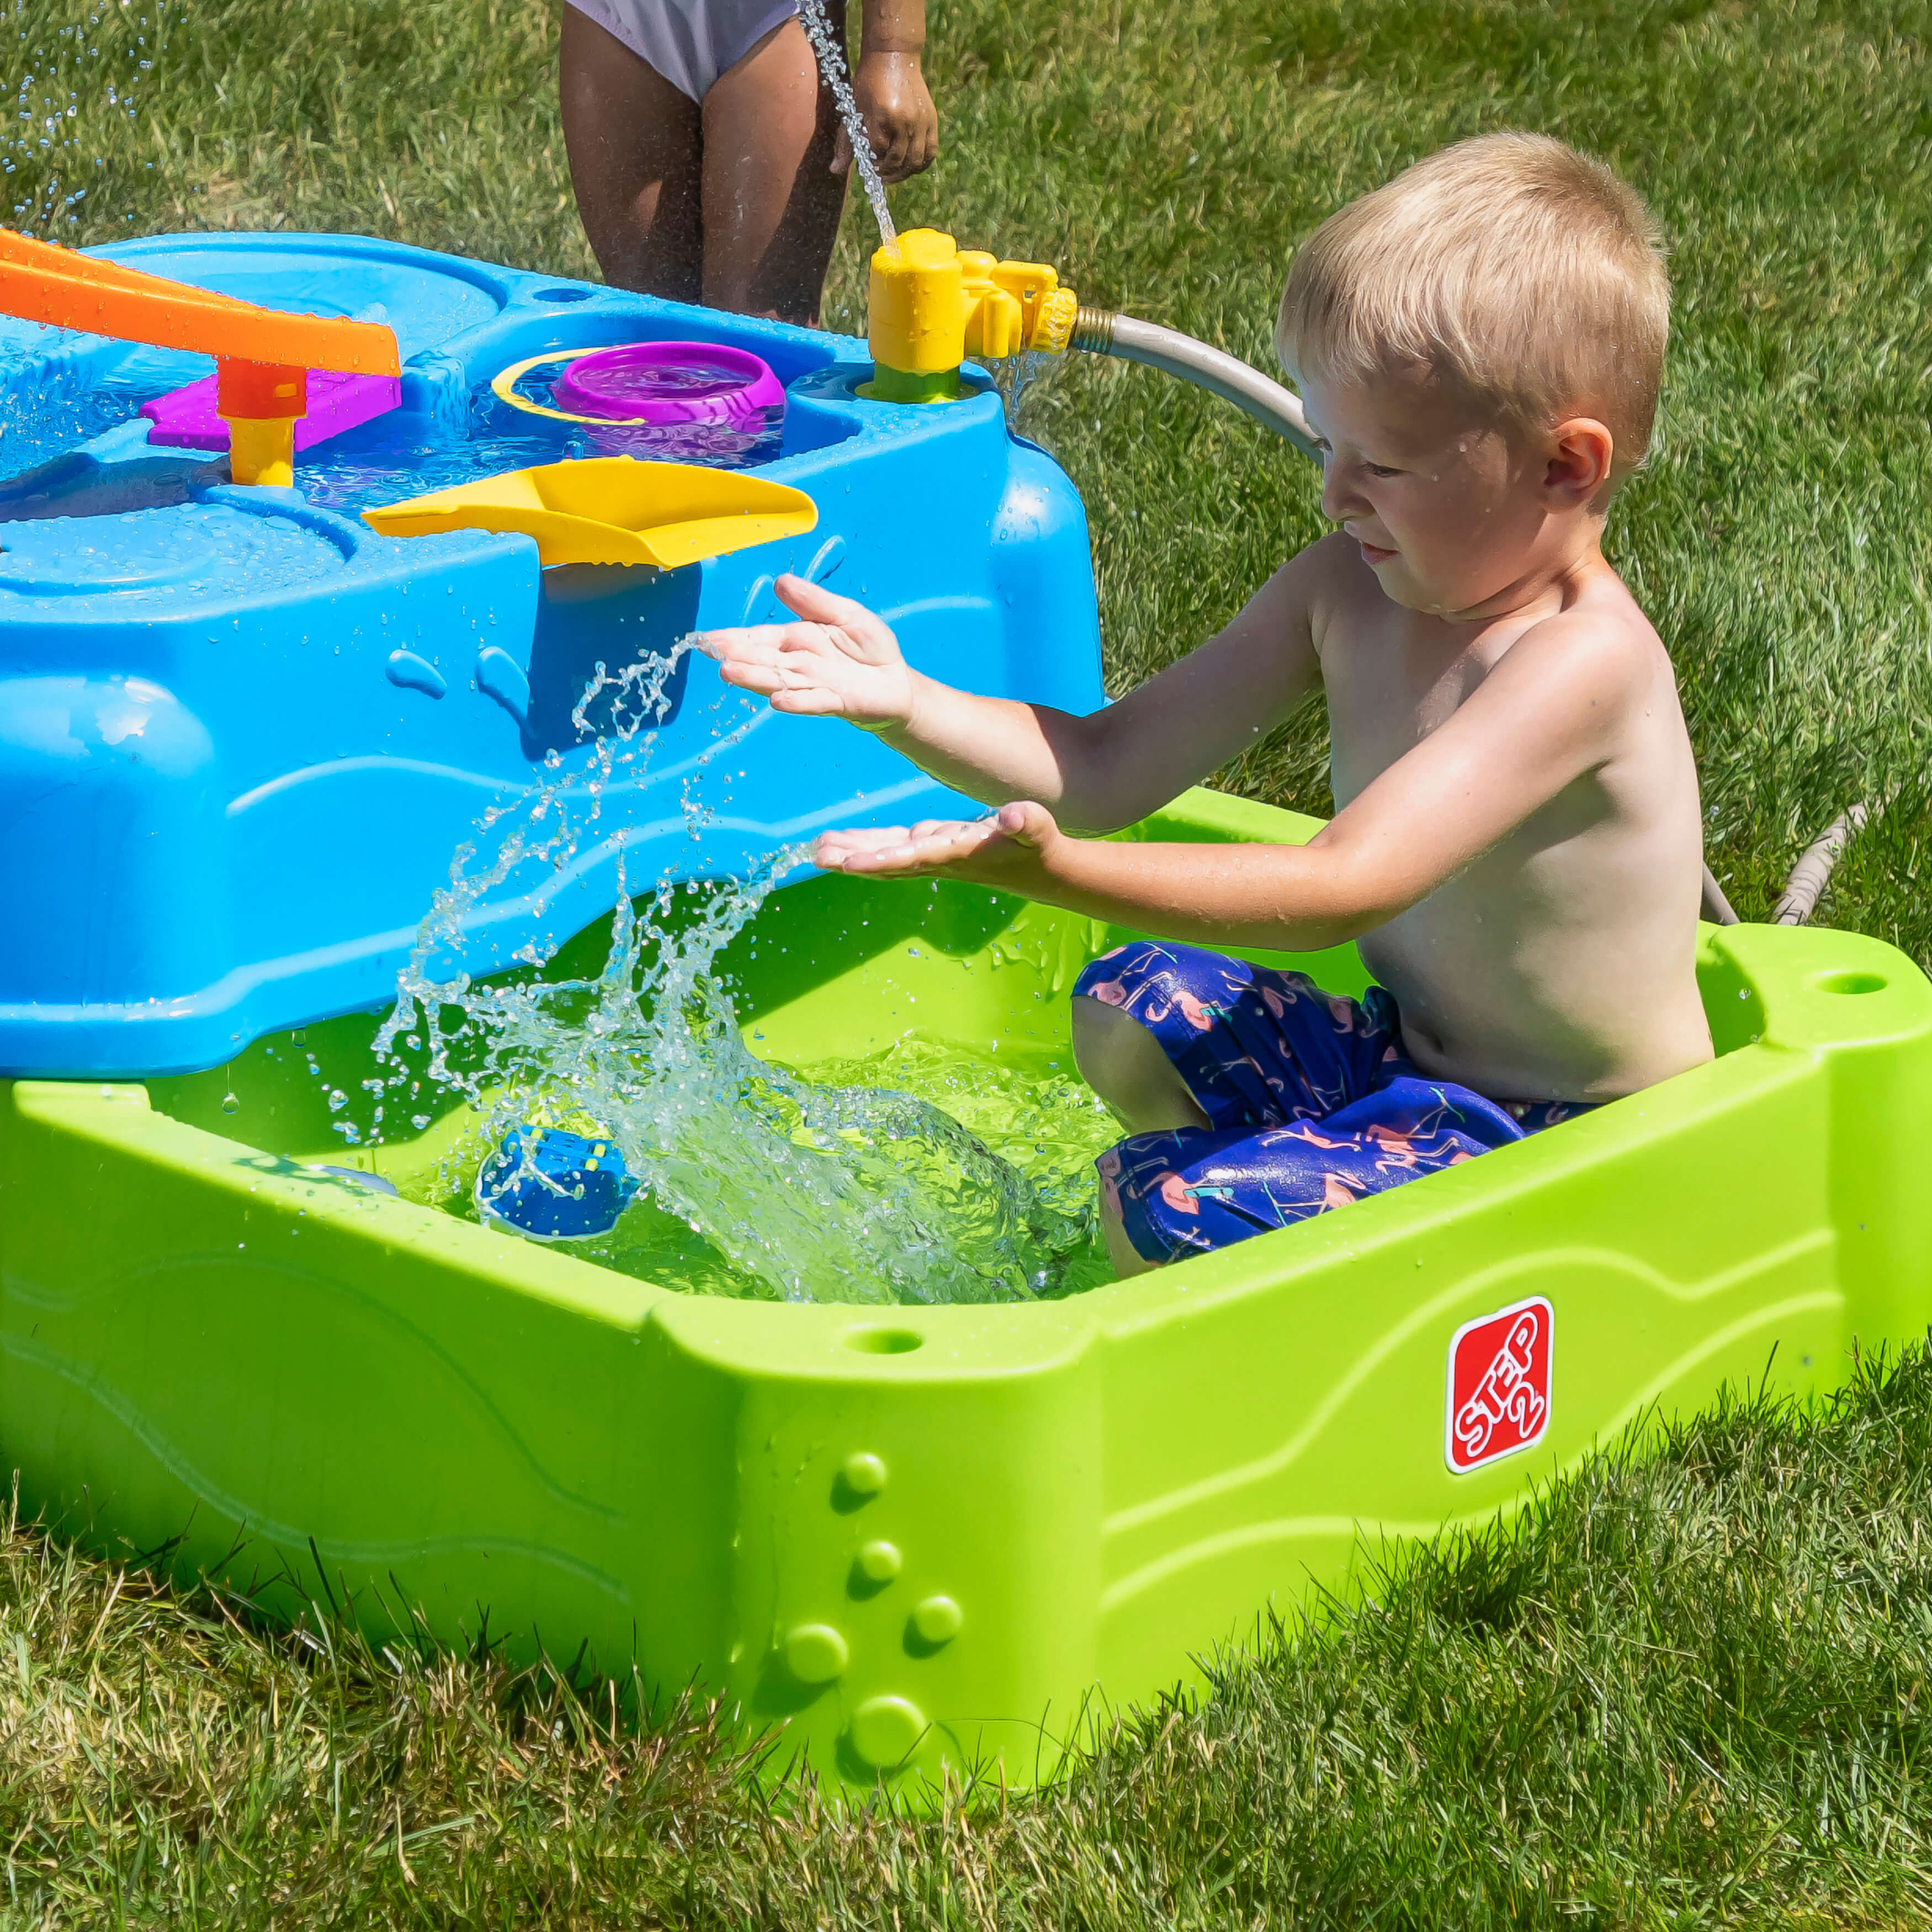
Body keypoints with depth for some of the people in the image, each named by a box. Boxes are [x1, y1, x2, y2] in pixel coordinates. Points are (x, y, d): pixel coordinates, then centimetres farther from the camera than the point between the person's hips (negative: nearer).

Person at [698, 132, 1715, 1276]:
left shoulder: (1581, 662, -27)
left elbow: (1343, 887, -36)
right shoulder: (1351, 592, 0)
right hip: (1408, 1052, 9)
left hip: (1568, 1141, -9)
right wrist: (906, 704, -15)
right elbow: (1108, 769, 2)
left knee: (1165, 1205, -22)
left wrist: (1053, 869, -47)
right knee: (1130, 1008, 16)